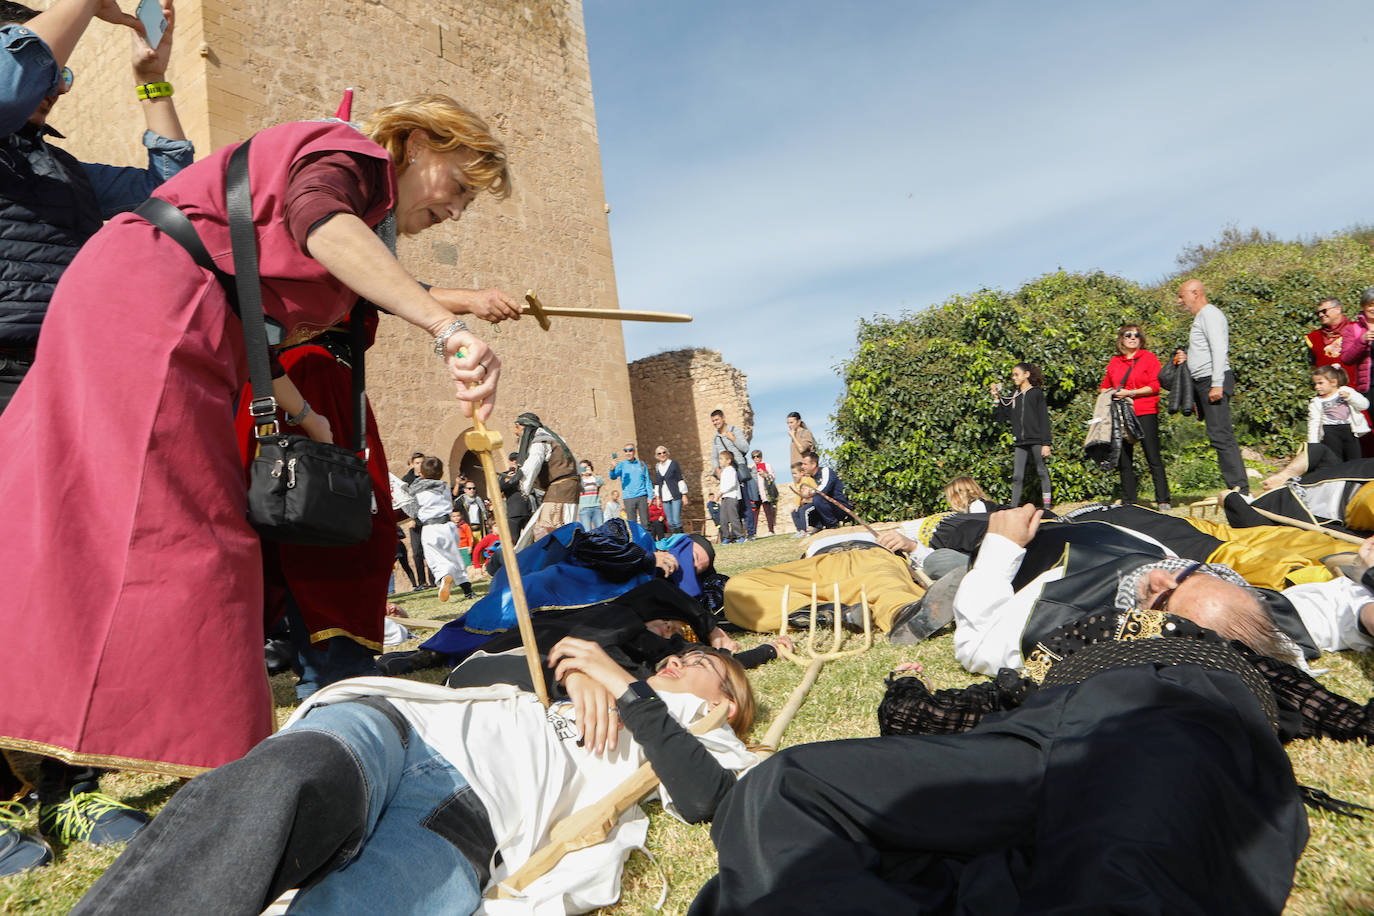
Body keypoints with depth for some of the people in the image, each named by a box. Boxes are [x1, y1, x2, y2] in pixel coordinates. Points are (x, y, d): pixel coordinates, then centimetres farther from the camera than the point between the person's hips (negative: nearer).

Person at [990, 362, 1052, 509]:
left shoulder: (1036, 393, 0)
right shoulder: (1014, 396, 14)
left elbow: (1044, 419, -4)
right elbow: (1003, 417, 12)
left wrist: (1046, 443, -11)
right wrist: (996, 398, 5)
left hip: (1036, 440, -4)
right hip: (1020, 442, 5)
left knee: (1042, 472, 2)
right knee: (1017, 476, 3)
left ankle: (1047, 507, 6)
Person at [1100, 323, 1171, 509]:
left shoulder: (1149, 358, 5)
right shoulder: (1114, 362, 15)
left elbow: (1155, 386, -5)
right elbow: (1104, 387, 21)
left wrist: (1130, 393, -12)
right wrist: (1111, 394, 0)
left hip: (1145, 413, -4)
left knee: (1153, 458, -6)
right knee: (1124, 461, 4)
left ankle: (1163, 501, -2)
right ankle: (1128, 502, 10)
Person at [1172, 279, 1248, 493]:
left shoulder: (1209, 313, -7)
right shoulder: (1200, 317, 24)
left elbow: (1219, 349, -17)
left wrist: (1217, 385, -23)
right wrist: (1187, 357, 11)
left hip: (1213, 381, -11)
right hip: (1202, 382, 11)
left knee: (1220, 435, -14)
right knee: (1219, 436, 9)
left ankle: (1240, 487, -14)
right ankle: (1237, 488, 10)